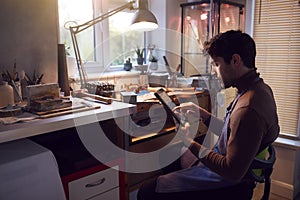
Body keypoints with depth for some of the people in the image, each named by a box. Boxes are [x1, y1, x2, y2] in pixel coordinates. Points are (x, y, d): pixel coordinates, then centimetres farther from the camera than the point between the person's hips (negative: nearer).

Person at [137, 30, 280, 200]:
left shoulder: (248, 109, -32)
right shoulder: (260, 88, 1)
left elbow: (232, 172, -28)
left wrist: (190, 143, -19)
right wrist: (201, 113, 5)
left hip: (225, 182, -10)